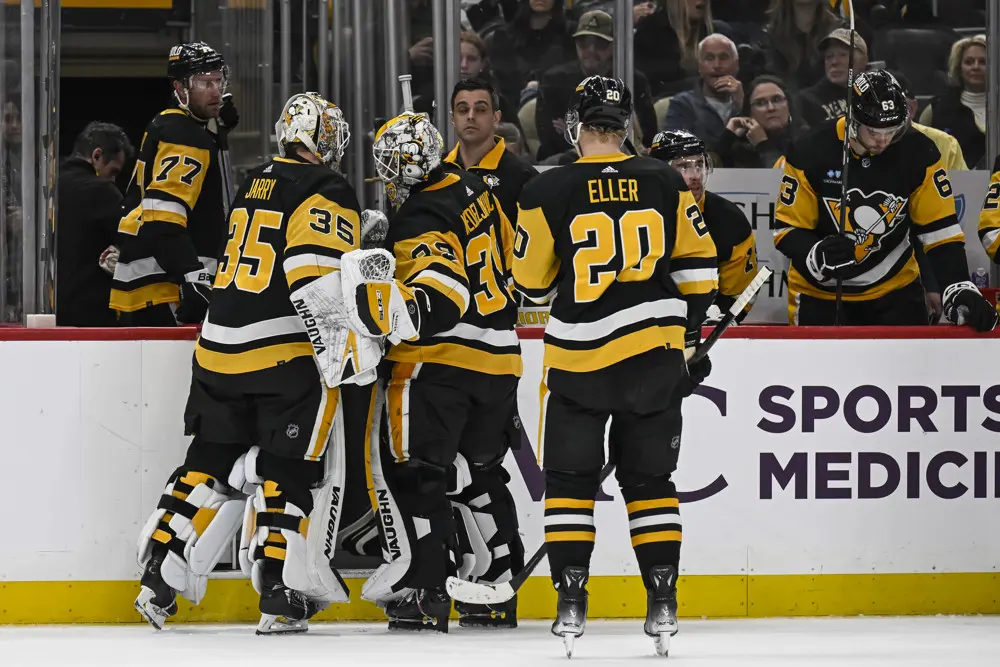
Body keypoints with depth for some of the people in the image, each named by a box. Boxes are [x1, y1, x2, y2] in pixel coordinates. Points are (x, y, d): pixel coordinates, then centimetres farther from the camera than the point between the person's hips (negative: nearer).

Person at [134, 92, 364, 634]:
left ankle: (160, 577, 13)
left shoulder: (255, 185, 16)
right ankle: (280, 596, -3)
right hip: (286, 354, -7)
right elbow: (316, 280, -20)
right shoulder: (327, 193, -8)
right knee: (290, 470, -1)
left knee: (211, 465, 14)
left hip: (221, 345, 7)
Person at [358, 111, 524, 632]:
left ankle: (422, 587, -12)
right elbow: (507, 248, 24)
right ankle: (496, 589, 20)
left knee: (407, 469, -5)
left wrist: (401, 311, -46)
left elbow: (443, 296, -30)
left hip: (439, 360, -9)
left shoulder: (420, 221, -17)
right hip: (499, 360, 9)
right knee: (477, 472, 18)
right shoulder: (472, 189, 9)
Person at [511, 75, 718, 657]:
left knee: (570, 479, 9)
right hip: (655, 353, 2)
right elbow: (698, 266, 6)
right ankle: (663, 604, 7)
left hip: (577, 357, -2)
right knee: (650, 478, 11)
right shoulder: (665, 184, 0)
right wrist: (691, 336, 16)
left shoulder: (550, 193, -8)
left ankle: (571, 603, 2)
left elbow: (531, 282, 0)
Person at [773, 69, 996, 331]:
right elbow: (787, 230, -10)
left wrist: (959, 291, -22)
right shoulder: (811, 152, -17)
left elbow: (940, 230, -8)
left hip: (894, 290, 1)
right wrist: (818, 255, -32)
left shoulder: (918, 153, -12)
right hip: (820, 292, -1)